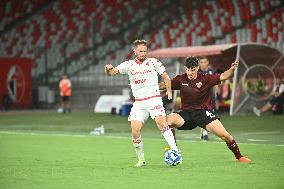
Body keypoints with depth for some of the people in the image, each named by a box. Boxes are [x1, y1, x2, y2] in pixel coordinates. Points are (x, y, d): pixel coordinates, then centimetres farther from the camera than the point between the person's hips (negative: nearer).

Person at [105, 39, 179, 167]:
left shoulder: (153, 62, 3)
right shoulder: (128, 65, 7)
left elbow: (166, 78, 10)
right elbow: (111, 72, 2)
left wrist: (169, 91, -3)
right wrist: (108, 69, -21)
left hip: (154, 99, -2)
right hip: (138, 103, 2)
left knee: (162, 123, -24)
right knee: (135, 131, -10)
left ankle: (175, 151, -25)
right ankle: (141, 159, 5)